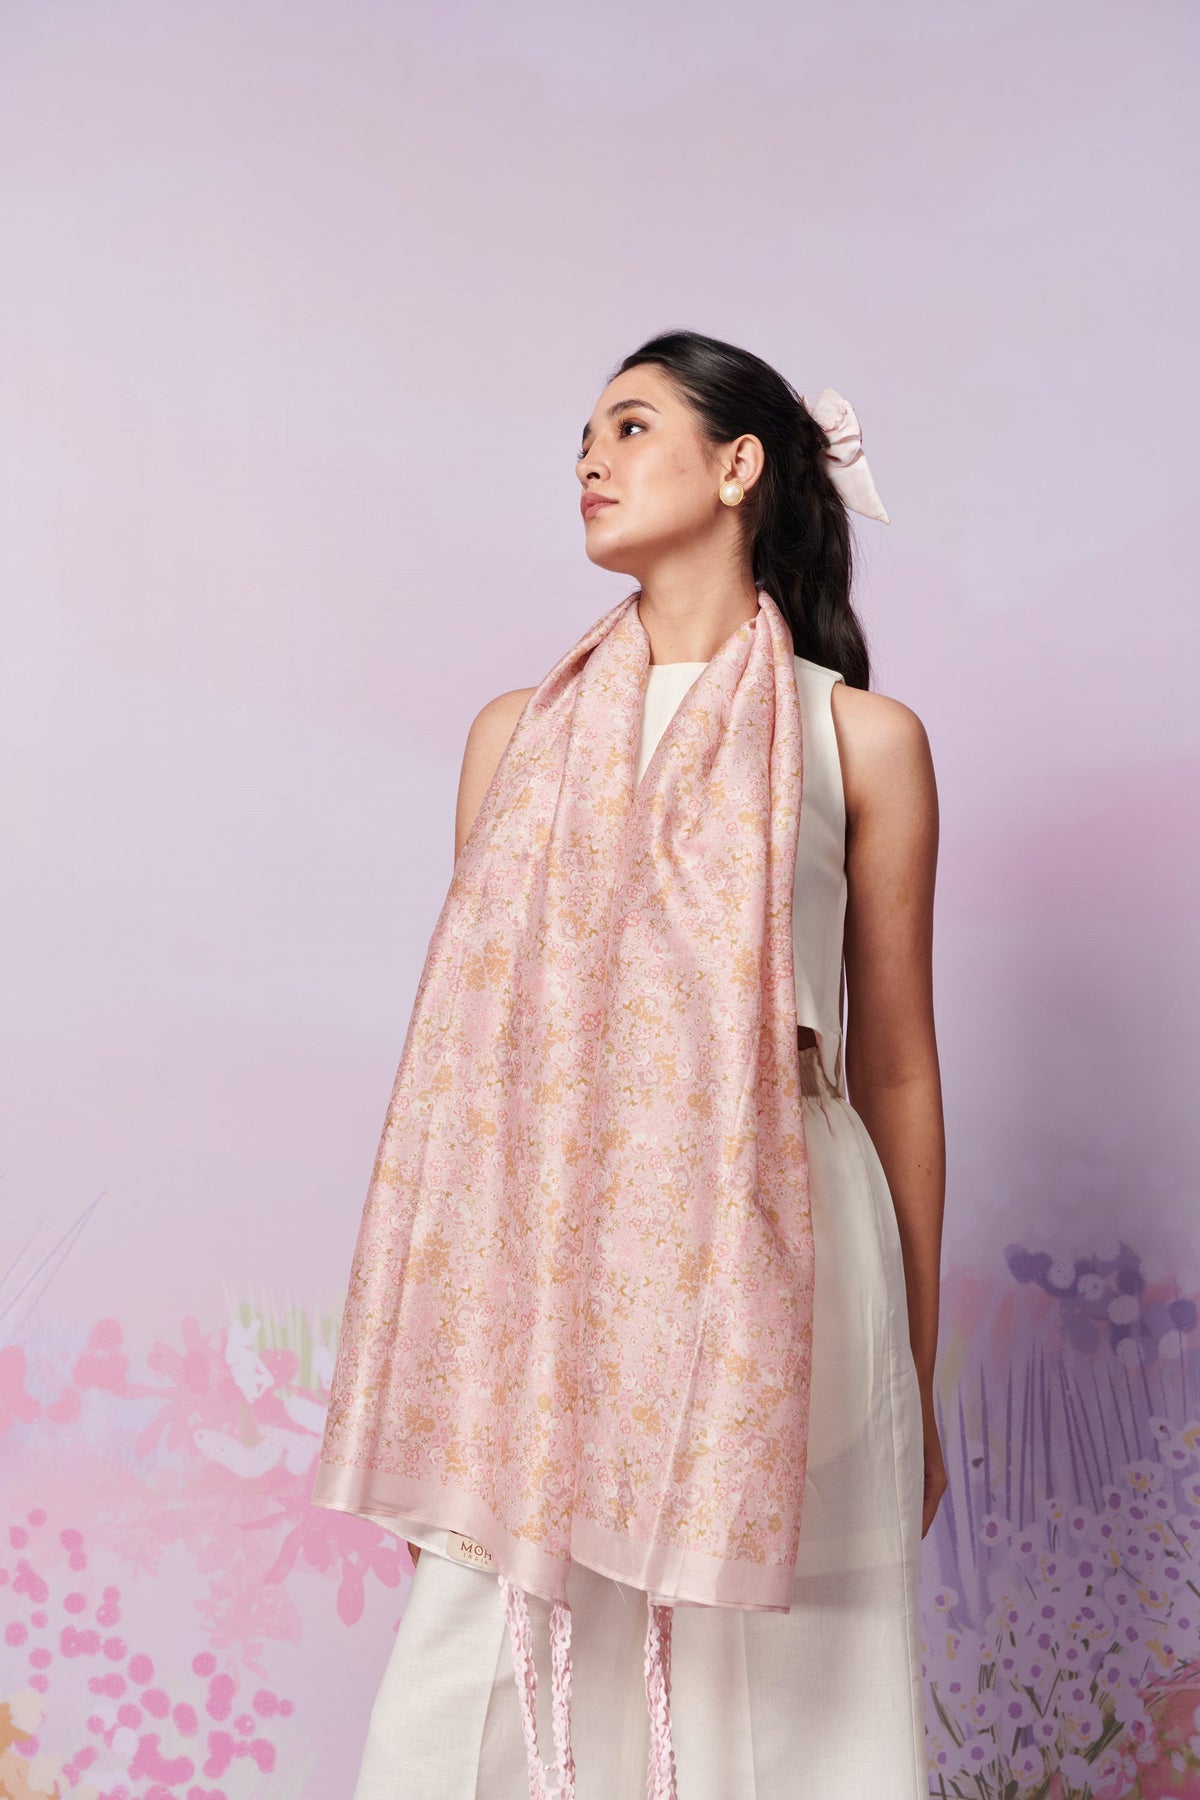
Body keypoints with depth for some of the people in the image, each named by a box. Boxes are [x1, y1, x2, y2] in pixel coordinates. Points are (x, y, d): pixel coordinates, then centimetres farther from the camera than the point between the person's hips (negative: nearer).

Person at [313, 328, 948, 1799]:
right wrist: (421, 1355, 11)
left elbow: (896, 1070, 6)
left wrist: (917, 1384, 8)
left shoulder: (860, 738, 4)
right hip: (540, 1283, 2)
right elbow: (466, 1037, 13)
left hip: (769, 1264, -2)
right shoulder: (517, 732, 12)